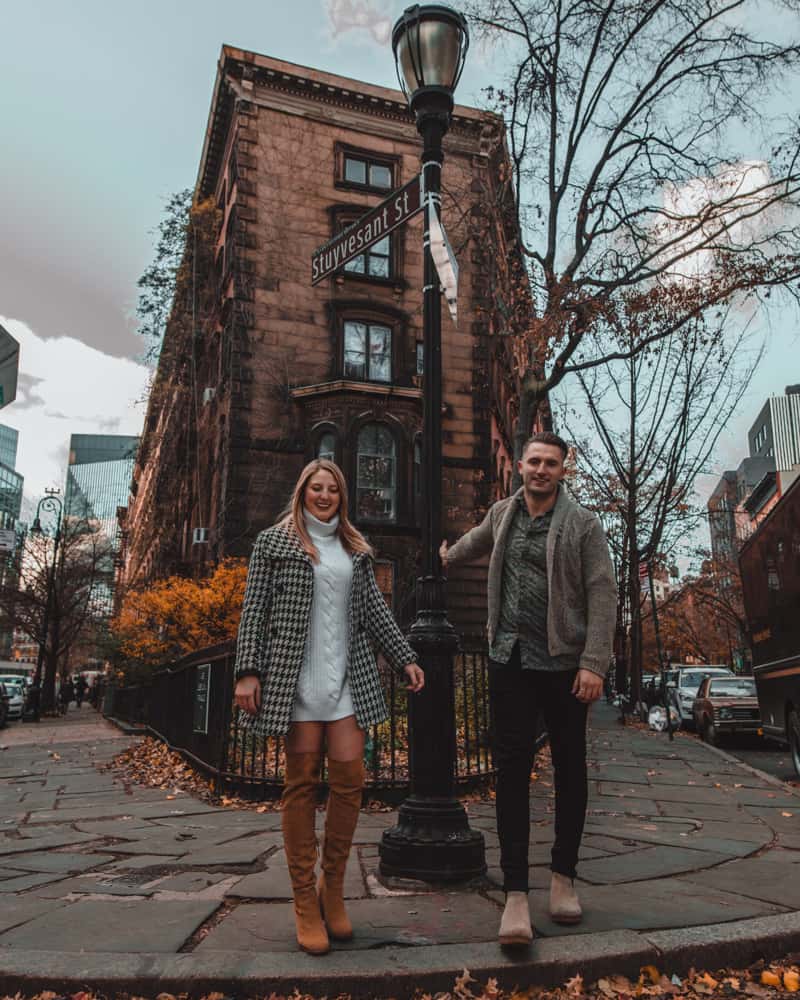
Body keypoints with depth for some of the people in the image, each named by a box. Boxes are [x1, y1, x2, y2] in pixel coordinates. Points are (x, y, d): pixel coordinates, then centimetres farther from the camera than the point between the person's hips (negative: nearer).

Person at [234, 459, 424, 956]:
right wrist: (248, 671, -7)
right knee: (303, 783, 1)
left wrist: (405, 657, 10)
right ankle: (305, 901, 13)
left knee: (349, 779, -1)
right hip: (295, 678, -3)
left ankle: (333, 888, 18)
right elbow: (255, 610, 1)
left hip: (348, 677, 4)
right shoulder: (274, 541, 5)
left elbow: (375, 610, 17)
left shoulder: (356, 548, 16)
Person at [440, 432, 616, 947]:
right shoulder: (503, 513, 8)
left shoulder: (583, 525, -5)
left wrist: (594, 663, -18)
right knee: (512, 768, -3)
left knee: (570, 769, 9)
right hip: (510, 658, 2)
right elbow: (481, 538, 31)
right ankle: (516, 893, 1)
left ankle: (564, 876, 26)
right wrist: (450, 557, 48)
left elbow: (602, 595, -10)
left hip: (564, 663, -2)